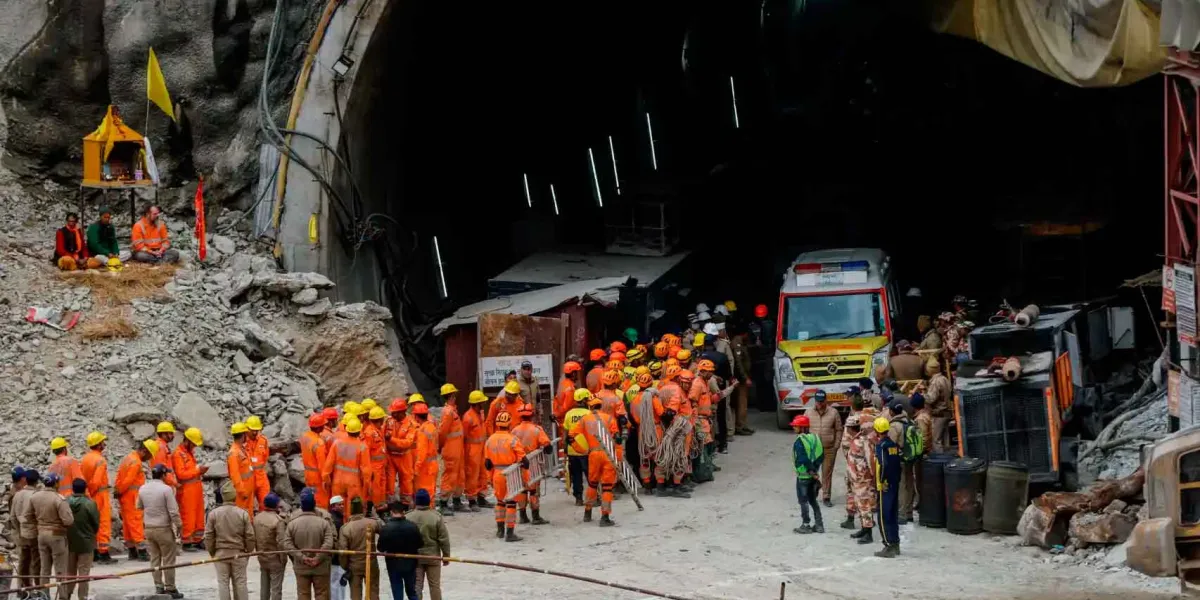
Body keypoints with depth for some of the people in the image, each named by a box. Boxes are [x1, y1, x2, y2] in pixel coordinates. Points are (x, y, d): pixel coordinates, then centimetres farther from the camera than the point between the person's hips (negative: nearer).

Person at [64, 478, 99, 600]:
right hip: (85, 542, -3)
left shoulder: (65, 502, -8)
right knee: (83, 572, 4)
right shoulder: (90, 504, -16)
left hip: (69, 542, 3)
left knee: (69, 571, 16)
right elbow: (96, 523, -8)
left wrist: (68, 534, 13)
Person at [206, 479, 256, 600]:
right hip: (239, 553, 0)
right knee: (240, 583, 8)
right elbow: (250, 536, -5)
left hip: (220, 553, 0)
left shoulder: (213, 513, -8)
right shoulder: (243, 513, -9)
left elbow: (208, 536, -3)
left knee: (223, 583, 5)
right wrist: (248, 551, 10)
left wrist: (211, 552, 10)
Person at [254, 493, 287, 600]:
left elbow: (254, 538, 7)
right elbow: (281, 542, -21)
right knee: (276, 588, -1)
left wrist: (259, 551, 17)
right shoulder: (278, 520, -21)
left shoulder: (257, 518, 1)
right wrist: (283, 559, -10)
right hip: (275, 559, -7)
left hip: (262, 558, 7)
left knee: (264, 587, 15)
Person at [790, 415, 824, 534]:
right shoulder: (815, 438, 4)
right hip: (813, 475, 7)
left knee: (803, 501, 4)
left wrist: (811, 471, -16)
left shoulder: (799, 441, -18)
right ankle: (819, 525, 16)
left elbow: (803, 459, -24)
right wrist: (814, 469, 9)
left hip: (803, 476, -7)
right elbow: (821, 456, 7)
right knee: (813, 500, 16)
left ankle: (805, 525, 8)